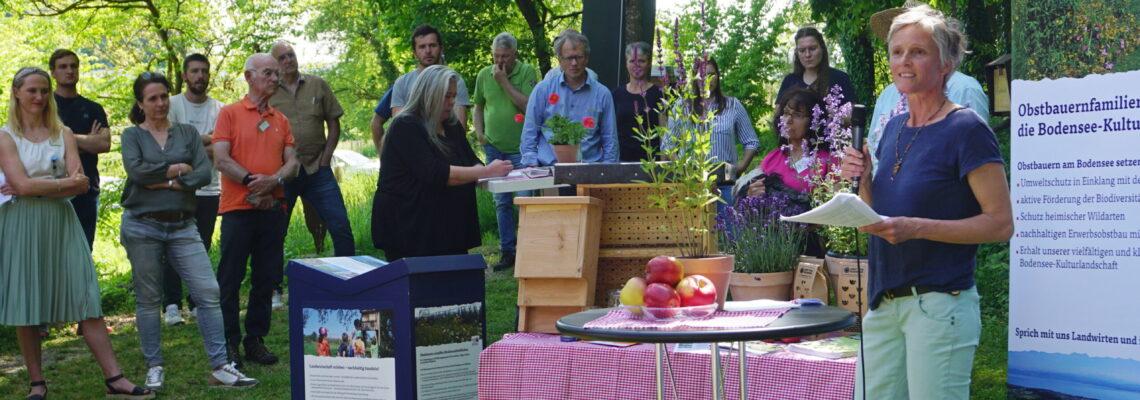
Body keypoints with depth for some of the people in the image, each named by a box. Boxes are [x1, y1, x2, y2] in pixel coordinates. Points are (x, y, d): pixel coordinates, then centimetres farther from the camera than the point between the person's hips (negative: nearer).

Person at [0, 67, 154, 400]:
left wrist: (38, 189, -10)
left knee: (86, 299, -2)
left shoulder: (63, 134, 10)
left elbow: (81, 185, -1)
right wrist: (65, 182, -7)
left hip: (61, 222, 2)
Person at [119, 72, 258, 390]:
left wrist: (168, 182, -12)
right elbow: (135, 170, -14)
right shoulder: (132, 135, 5)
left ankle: (220, 367, -4)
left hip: (182, 226, 2)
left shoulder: (187, 133, 10)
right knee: (148, 300, 5)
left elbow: (205, 173, -3)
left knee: (208, 292, -7)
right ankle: (154, 368, 16)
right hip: (142, 226, -2)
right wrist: (176, 169, -7)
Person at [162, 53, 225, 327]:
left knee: (202, 248, 9)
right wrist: (206, 140, -8)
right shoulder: (173, 105, 2)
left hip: (209, 189, 2)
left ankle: (198, 302, 18)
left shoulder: (218, 109, 7)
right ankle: (172, 304, 0)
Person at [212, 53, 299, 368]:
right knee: (230, 278, -1)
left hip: (273, 208, 5)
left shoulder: (281, 120, 15)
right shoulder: (230, 113, 1)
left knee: (266, 279, 7)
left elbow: (292, 162, 8)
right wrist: (252, 181, -17)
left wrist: (274, 180, -12)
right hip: (238, 208, -5)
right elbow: (222, 159, -7)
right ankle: (228, 343, 6)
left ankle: (255, 340, 17)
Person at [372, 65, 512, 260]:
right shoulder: (406, 127, -13)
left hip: (449, 226, 8)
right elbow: (433, 174, -24)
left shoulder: (452, 126, 14)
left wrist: (481, 172, -16)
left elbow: (472, 162, 10)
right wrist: (485, 172, -25)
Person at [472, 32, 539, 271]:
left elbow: (527, 105, -18)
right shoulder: (484, 75, 8)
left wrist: (504, 81, -17)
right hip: (494, 148, 5)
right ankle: (507, 253, 15)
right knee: (501, 202, 8)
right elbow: (478, 107, 21)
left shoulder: (527, 72, -5)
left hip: (521, 148, -5)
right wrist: (479, 132, 7)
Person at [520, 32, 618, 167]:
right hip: (549, 168, -1)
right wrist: (532, 167, 3)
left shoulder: (602, 94, 10)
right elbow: (529, 134, 11)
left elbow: (610, 140, 14)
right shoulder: (543, 90, 9)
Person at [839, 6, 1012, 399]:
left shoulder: (966, 129, -10)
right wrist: (862, 178, 0)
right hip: (884, 303, 7)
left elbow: (1000, 223, -14)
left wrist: (916, 228, -22)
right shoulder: (894, 128, 13)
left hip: (939, 303, -7)